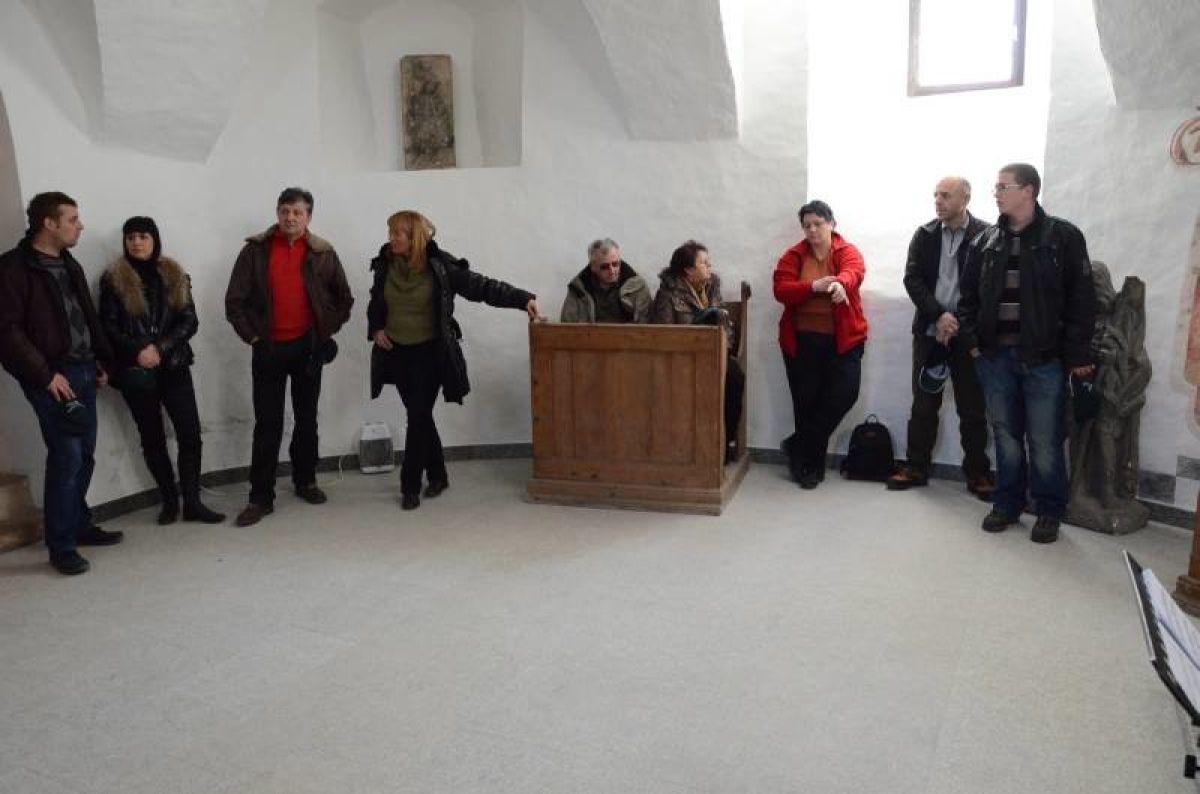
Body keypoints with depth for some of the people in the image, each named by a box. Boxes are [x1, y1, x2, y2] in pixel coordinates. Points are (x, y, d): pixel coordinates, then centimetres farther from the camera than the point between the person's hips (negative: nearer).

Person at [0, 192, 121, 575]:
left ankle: (79, 524, 26)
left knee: (84, 454, 11)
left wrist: (101, 361, 14)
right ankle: (61, 545, 0)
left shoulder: (70, 265, 15)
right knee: (66, 455, -9)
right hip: (52, 376, -7)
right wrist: (45, 374, -17)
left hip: (83, 371, 8)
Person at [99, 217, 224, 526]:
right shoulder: (114, 278, 1)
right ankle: (169, 500, 20)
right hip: (135, 371, -1)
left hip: (174, 366, 1)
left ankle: (192, 502, 3)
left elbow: (189, 321, 1)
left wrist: (161, 348, -12)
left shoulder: (175, 275, 6)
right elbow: (107, 326, -1)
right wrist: (138, 350, -16)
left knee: (190, 433, -5)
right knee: (152, 437, 8)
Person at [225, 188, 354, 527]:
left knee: (307, 418, 12)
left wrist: (327, 330, 3)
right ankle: (261, 497, 5)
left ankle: (305, 481, 28)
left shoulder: (323, 253, 2)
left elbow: (344, 299, 10)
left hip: (308, 347, 2)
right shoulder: (255, 250, -2)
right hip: (268, 348, -1)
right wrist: (252, 335, -5)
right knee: (267, 423, 0)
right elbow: (235, 301, -1)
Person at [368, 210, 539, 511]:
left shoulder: (440, 266, -12)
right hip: (396, 352, 4)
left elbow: (481, 286, -14)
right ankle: (437, 475, 27)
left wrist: (523, 299, -21)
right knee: (419, 416, 11)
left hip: (429, 353, -4)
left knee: (418, 417, -6)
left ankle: (410, 486, 5)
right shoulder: (384, 265, 1)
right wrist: (375, 328, 0)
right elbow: (375, 303, 18)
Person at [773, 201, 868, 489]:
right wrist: (814, 286, -27)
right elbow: (781, 290, -9)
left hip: (843, 338, -1)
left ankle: (798, 446, 5)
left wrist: (840, 284, -46)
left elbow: (854, 272, -22)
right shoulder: (793, 256, 5)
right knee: (805, 400, 3)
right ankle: (812, 463, 20)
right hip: (801, 339, 1)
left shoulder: (848, 251, 1)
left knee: (844, 393, -12)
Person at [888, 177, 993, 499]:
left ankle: (977, 473, 14)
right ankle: (916, 467, 17)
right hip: (929, 331, 3)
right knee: (923, 404, 7)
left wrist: (959, 323, -13)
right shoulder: (925, 235, 6)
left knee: (972, 408, 3)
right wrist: (939, 316, -13)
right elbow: (912, 279, -1)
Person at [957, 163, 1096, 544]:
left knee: (1045, 441, 3)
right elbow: (969, 295, 14)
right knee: (1006, 435, 12)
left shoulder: (1063, 236, -3)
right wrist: (972, 339, 2)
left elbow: (1081, 299, -5)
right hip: (995, 356, 4)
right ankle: (1007, 503, 25)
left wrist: (1078, 355, -9)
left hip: (1043, 358, -4)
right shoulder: (987, 240, 9)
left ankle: (1049, 512, 17)